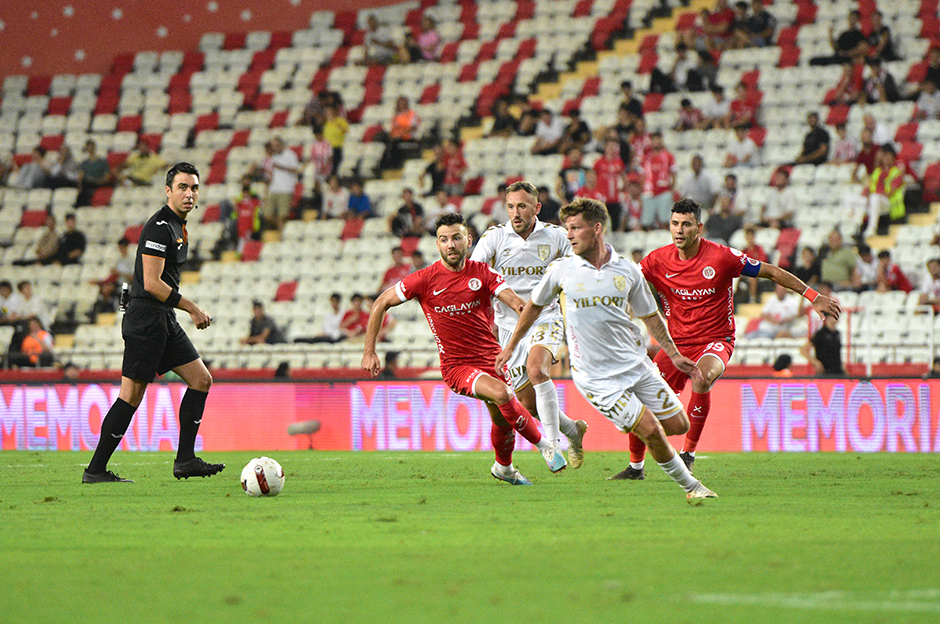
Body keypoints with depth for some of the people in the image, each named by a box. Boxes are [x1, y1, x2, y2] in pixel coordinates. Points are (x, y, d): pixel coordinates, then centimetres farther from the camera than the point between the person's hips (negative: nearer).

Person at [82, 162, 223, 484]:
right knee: (131, 395, -9)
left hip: (165, 322, 10)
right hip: (146, 321, -10)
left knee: (201, 379, 7)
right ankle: (95, 470, -5)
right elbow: (152, 283, -21)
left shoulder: (177, 225, 16)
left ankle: (185, 460, 8)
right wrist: (193, 309, -15)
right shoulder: (159, 227, -15)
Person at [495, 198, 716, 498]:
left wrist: (674, 354, 12)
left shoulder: (628, 271, -1)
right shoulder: (561, 271, -6)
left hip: (636, 363, 4)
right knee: (652, 432, -13)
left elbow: (650, 315, 13)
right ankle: (689, 485, 7)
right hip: (596, 377, -4)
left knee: (678, 425, 3)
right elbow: (534, 306, 12)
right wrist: (511, 345, 18)